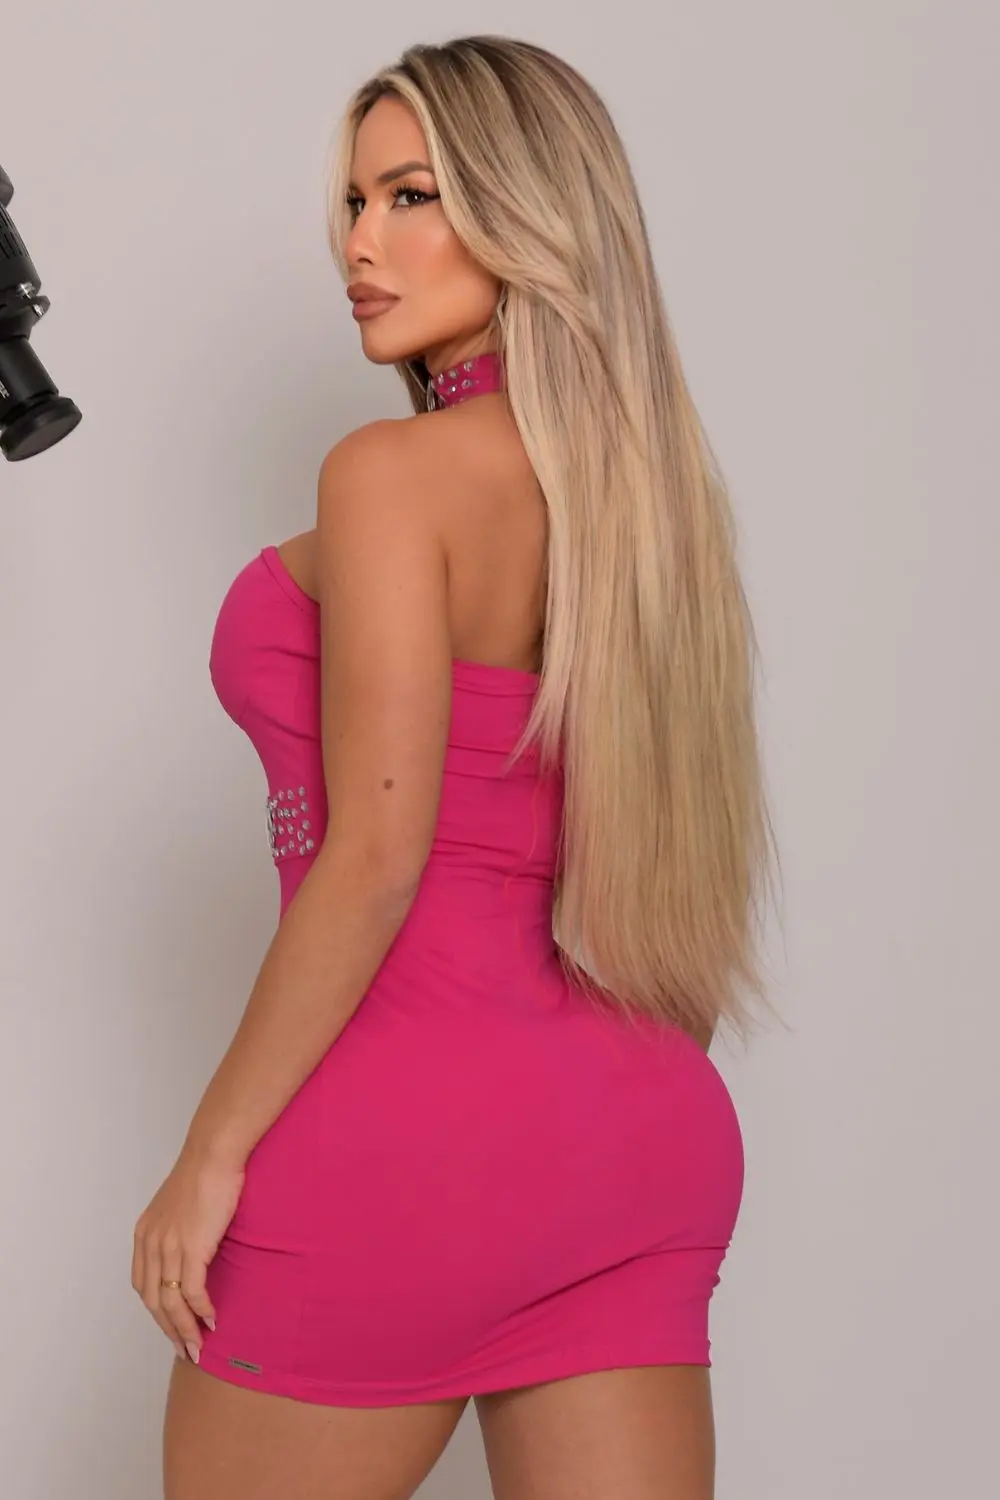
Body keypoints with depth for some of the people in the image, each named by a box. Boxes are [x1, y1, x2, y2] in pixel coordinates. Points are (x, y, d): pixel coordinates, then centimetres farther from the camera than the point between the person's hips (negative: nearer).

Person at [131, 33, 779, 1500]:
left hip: (412, 1122, -7)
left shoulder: (395, 472, -12)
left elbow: (373, 857, -17)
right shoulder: (645, 483, 11)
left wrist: (212, 1154, -10)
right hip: (646, 1124, 7)